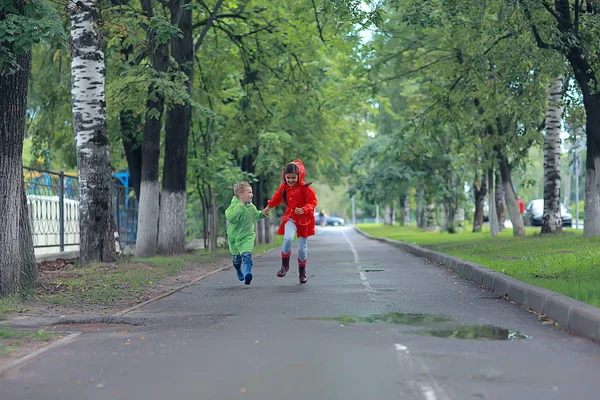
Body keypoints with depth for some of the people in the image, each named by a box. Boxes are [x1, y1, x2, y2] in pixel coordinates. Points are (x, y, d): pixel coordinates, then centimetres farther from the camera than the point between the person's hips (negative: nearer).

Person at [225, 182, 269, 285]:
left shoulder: (251, 207, 0)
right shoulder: (234, 205, -16)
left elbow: (255, 216, 20)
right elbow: (230, 217, -32)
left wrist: (262, 214, 0)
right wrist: (240, 207, -33)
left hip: (247, 236, 1)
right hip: (234, 236, -1)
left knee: (246, 254, -23)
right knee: (236, 258, 14)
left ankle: (248, 272, -31)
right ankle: (238, 271, 42)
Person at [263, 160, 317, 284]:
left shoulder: (305, 187, -14)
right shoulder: (284, 187, 0)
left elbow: (313, 201, -13)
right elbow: (277, 197, 20)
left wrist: (304, 210, -30)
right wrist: (269, 206, 31)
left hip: (304, 220, -2)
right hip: (290, 218, 2)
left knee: (302, 247, 6)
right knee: (288, 239, -26)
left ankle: (302, 272, 26)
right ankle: (284, 266, -10)